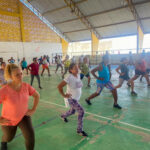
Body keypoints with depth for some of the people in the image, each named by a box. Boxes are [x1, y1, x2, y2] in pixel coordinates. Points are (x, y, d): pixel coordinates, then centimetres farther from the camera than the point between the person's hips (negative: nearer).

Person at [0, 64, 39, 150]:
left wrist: (33, 110, -8)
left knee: (30, 135, -21)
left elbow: (37, 95, -3)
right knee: (9, 138, 26)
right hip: (9, 120, -1)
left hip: (23, 116, 1)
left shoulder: (26, 86, -22)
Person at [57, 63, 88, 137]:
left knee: (72, 111, 26)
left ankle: (63, 116, 58)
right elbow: (59, 86, -27)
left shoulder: (78, 75, -2)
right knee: (81, 111, -15)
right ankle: (79, 130, 2)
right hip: (71, 98, -8)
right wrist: (64, 95, -21)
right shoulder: (69, 77, -25)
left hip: (77, 98, 8)